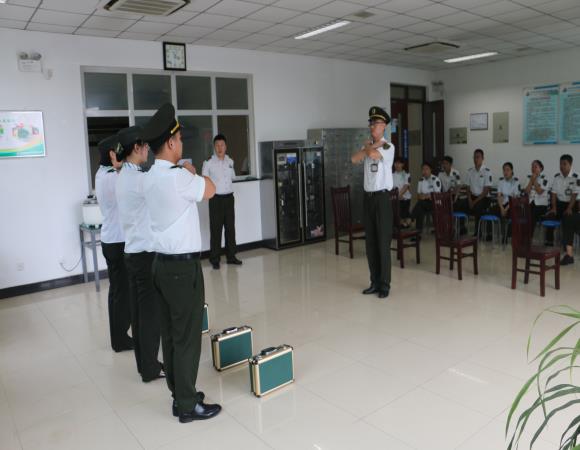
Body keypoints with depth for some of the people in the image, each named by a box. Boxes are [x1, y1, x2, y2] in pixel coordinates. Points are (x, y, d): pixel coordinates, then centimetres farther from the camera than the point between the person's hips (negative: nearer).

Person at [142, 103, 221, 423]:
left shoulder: (151, 177, 9)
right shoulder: (177, 177, -19)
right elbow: (210, 190, -3)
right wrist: (192, 171, 12)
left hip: (163, 262, 9)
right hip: (182, 265, -9)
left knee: (171, 333, 15)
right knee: (187, 336, 2)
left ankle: (179, 394, 28)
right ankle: (188, 405, 14)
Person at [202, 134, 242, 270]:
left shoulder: (230, 161, 8)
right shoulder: (208, 162, -8)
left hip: (229, 197, 5)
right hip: (216, 199, -5)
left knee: (230, 227, 10)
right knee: (216, 229, -2)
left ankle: (231, 256, 21)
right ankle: (214, 259, 6)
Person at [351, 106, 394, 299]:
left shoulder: (388, 147, -5)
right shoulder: (368, 146, 14)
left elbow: (373, 154, -24)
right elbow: (354, 159, -4)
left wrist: (368, 146, -3)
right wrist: (369, 146, -10)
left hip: (382, 197, -6)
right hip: (368, 197, 7)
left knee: (383, 242, -3)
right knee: (370, 242, 9)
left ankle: (385, 284, 5)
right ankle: (375, 282, 18)